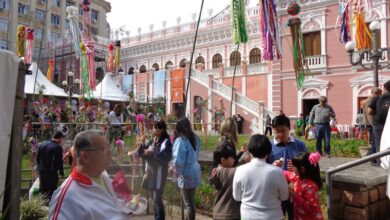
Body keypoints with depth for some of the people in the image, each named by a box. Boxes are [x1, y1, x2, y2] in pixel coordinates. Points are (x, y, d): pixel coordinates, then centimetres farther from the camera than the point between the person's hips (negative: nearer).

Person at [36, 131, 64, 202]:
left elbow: (38, 158, 12)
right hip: (52, 172, -7)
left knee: (42, 190, 17)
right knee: (51, 192, 2)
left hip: (41, 171, 7)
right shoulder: (58, 147, -16)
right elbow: (59, 161, -15)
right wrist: (61, 172, -4)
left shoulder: (43, 144, 5)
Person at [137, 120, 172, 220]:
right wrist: (141, 145, -8)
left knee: (157, 199, -6)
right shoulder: (152, 141, 13)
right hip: (150, 171, 7)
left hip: (159, 172, -7)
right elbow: (140, 153, 12)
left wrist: (152, 154, -20)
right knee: (154, 198, 15)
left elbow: (165, 156, -23)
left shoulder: (166, 141, -9)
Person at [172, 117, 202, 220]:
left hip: (186, 174, -8)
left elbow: (178, 160, -25)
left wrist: (177, 172, -7)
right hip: (194, 172, 8)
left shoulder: (180, 140, -18)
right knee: (191, 202, 20)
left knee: (189, 204, 2)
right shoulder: (195, 138, 4)